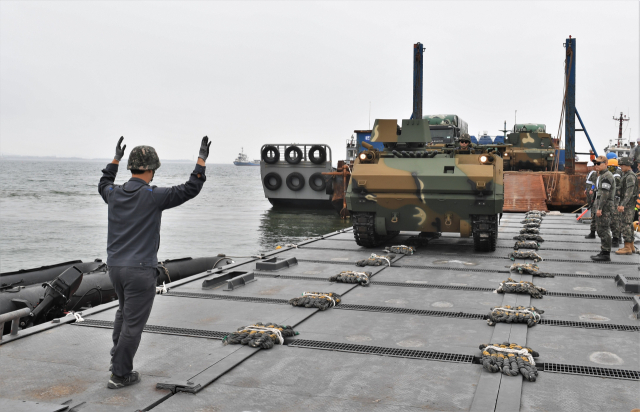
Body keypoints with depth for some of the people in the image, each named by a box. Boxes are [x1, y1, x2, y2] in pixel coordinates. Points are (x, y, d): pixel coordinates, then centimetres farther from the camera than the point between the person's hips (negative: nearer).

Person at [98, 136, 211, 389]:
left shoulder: (115, 194, 3)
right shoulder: (152, 196, -14)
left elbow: (104, 185, 29)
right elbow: (190, 190, -11)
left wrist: (116, 159, 37)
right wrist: (202, 159, -2)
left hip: (115, 266, 7)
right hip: (140, 270, -7)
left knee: (124, 309, 29)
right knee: (134, 322, 3)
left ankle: (117, 357, 32)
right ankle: (120, 375, 11)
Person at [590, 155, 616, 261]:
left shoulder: (607, 176, -15)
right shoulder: (600, 176, 19)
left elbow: (605, 194, -21)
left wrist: (599, 208, -23)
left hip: (605, 207, -11)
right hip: (600, 207, 11)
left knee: (604, 230, -9)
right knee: (600, 230, 14)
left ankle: (606, 254, -6)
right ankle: (603, 252, 20)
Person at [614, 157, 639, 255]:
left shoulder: (630, 176, -16)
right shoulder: (626, 175, 16)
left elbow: (629, 192, -24)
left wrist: (623, 205, -29)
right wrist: (620, 204, 22)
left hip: (628, 204, -11)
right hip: (625, 204, 11)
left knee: (625, 225, -10)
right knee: (629, 224, 13)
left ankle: (627, 248, -8)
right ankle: (631, 246, 20)